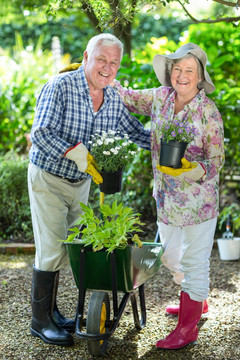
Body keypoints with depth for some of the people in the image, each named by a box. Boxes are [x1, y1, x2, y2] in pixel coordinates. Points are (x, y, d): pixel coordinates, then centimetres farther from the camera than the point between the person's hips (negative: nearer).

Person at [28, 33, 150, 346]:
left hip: (82, 182, 6)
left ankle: (51, 310, 29)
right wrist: (78, 153, -37)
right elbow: (40, 134, -27)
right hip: (48, 179, -6)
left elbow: (137, 133, 9)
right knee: (50, 250, -3)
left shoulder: (114, 100, 0)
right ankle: (40, 321, 11)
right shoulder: (60, 86, -19)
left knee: (65, 248, 14)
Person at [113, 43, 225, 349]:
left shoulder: (209, 112, -15)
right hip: (166, 197, 6)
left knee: (194, 261, 3)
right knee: (171, 256, 20)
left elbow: (216, 161, -12)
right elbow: (127, 97, 15)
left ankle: (188, 327, 18)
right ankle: (196, 302, 45)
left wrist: (191, 170, -31)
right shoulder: (160, 98, 0)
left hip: (199, 200, -6)